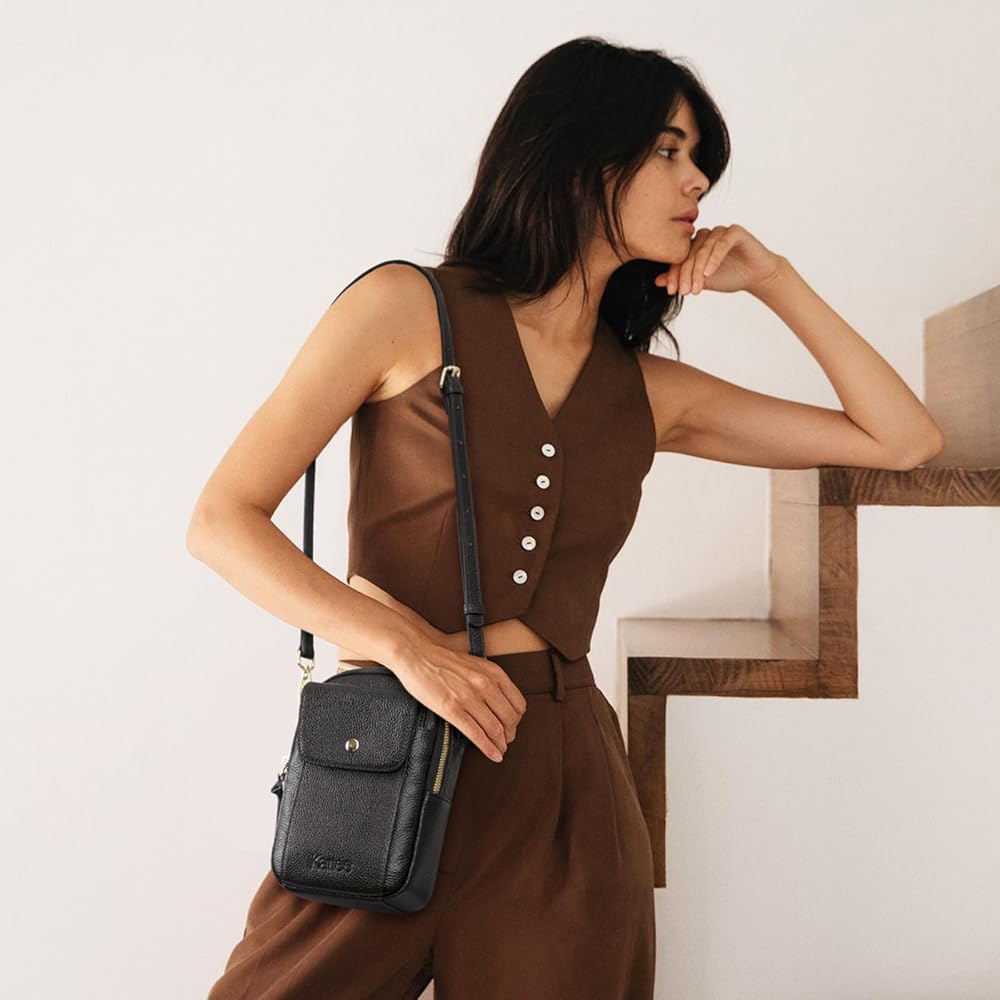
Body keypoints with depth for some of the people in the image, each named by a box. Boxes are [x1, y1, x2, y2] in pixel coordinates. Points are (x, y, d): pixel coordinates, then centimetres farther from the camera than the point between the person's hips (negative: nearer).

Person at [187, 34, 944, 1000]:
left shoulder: (647, 392, 10)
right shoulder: (409, 307, 0)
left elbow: (904, 438, 14)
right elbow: (223, 520, -5)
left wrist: (773, 279, 8)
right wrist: (406, 644, -18)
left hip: (567, 785, 4)